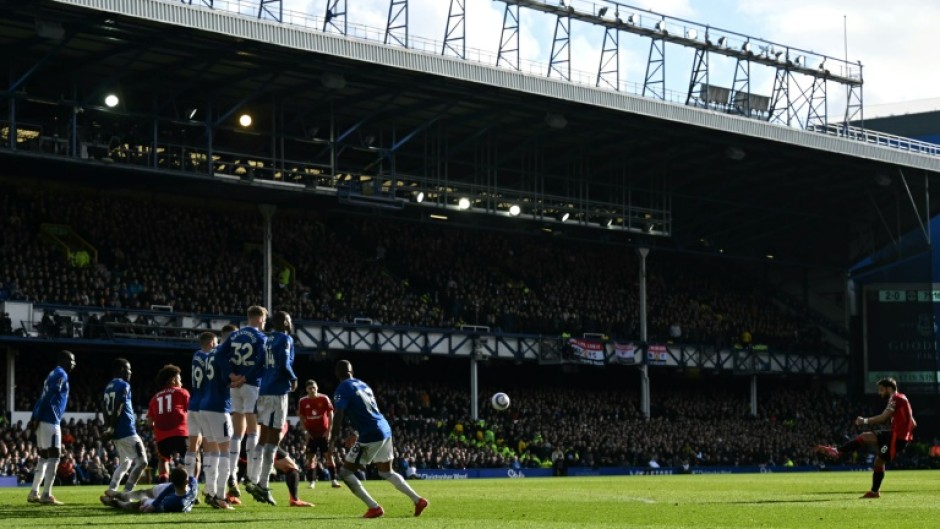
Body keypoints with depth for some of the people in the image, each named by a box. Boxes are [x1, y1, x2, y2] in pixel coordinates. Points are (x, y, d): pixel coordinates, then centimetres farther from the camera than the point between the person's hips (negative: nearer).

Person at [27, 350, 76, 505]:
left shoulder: (53, 374, 22)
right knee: (54, 456, -8)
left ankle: (34, 493, 15)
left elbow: (43, 398, 17)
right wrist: (36, 419, -18)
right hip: (50, 421, -9)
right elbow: (47, 398, -15)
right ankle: (46, 495, -11)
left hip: (42, 421, 9)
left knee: (44, 457, 14)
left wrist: (34, 419, 13)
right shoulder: (61, 375, -8)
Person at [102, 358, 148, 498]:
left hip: (116, 432, 9)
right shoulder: (123, 386, -10)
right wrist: (111, 428, -14)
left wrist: (108, 427, 12)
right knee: (141, 461, -4)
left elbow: (104, 409, 12)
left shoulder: (108, 387, 15)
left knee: (125, 462, 20)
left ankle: (111, 490, 10)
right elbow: (117, 410, -16)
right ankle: (126, 493, -10)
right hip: (127, 431, -9)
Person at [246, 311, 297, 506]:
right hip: (277, 392, -8)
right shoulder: (285, 339, -6)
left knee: (265, 438, 11)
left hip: (264, 391, 8)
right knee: (273, 440, -7)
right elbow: (284, 363, -18)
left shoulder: (268, 341, 17)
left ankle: (258, 482, 12)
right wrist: (293, 379, -2)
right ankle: (263, 485, -11)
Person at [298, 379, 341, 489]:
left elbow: (330, 415, -1)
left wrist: (329, 431, -7)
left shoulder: (324, 399, -4)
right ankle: (312, 481, 3)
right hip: (311, 434, 1)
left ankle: (334, 480, -2)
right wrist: (305, 431, -3)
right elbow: (301, 418, 7)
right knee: (311, 457, -1)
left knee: (329, 455, -4)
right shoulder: (303, 401, 0)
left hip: (324, 433, -1)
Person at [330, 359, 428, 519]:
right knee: (386, 472, 26)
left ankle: (374, 508, -4)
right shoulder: (363, 384, 17)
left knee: (345, 472, 1)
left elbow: (339, 415, -17)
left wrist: (334, 438, -15)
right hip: (385, 429, 8)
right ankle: (418, 500, 25)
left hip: (371, 435, -8)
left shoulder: (343, 389, -7)